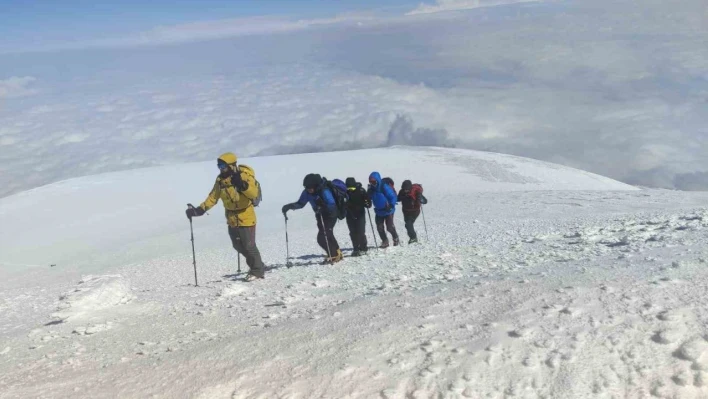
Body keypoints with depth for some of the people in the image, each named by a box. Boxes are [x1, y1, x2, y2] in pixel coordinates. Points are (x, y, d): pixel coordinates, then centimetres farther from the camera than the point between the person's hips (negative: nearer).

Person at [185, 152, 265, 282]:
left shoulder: (245, 175, -18)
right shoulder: (221, 179, 1)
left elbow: (254, 194, -29)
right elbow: (213, 197, 4)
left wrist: (243, 185, -46)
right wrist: (200, 209, -8)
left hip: (246, 217, -7)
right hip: (232, 219, 7)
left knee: (249, 246, -1)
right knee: (238, 246, 14)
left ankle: (258, 271, 17)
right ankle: (255, 266, 32)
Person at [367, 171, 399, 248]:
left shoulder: (384, 187, -22)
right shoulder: (371, 189, -4)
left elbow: (393, 197, -19)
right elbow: (369, 198, 10)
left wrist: (391, 206, -25)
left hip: (388, 211, -5)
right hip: (379, 211, 5)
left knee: (390, 227, 0)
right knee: (379, 227, 1)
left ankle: (395, 238, 29)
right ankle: (385, 241, 18)